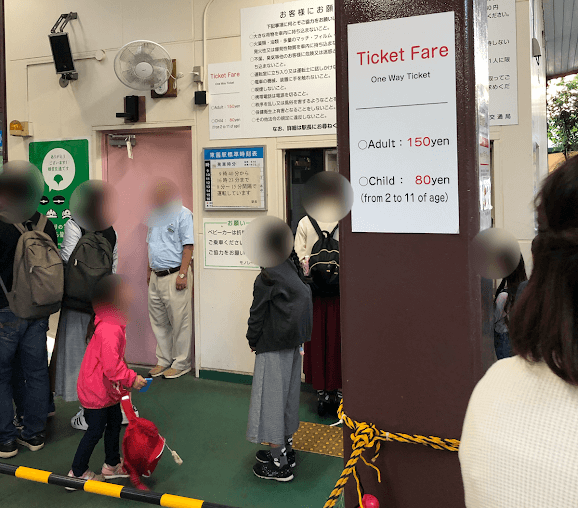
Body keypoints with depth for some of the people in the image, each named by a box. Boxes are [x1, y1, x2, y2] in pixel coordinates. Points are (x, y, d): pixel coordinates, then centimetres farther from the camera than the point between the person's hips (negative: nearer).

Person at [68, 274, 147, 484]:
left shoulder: (114, 323, 4)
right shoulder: (110, 329, -31)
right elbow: (111, 365, -34)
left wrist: (127, 374, 13)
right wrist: (131, 379, -23)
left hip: (107, 389, 10)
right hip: (96, 391, -10)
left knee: (114, 422, 19)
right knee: (95, 430, 4)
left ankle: (112, 464, 36)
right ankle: (77, 473, 22)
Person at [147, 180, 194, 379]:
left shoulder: (183, 214, -9)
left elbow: (188, 246, -13)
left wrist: (183, 274, -18)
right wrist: (149, 270, 20)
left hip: (174, 275, -8)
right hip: (156, 276, 8)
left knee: (180, 322, 0)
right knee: (158, 322, 13)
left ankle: (181, 364, 12)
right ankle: (163, 360, 25)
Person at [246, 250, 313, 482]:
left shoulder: (266, 279, -17)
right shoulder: (291, 270, 6)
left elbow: (258, 314, -12)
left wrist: (253, 340, 4)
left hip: (273, 347, -8)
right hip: (293, 343, 8)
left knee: (271, 398, 0)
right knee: (287, 396, 18)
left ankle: (279, 464, 7)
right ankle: (286, 450, 32)